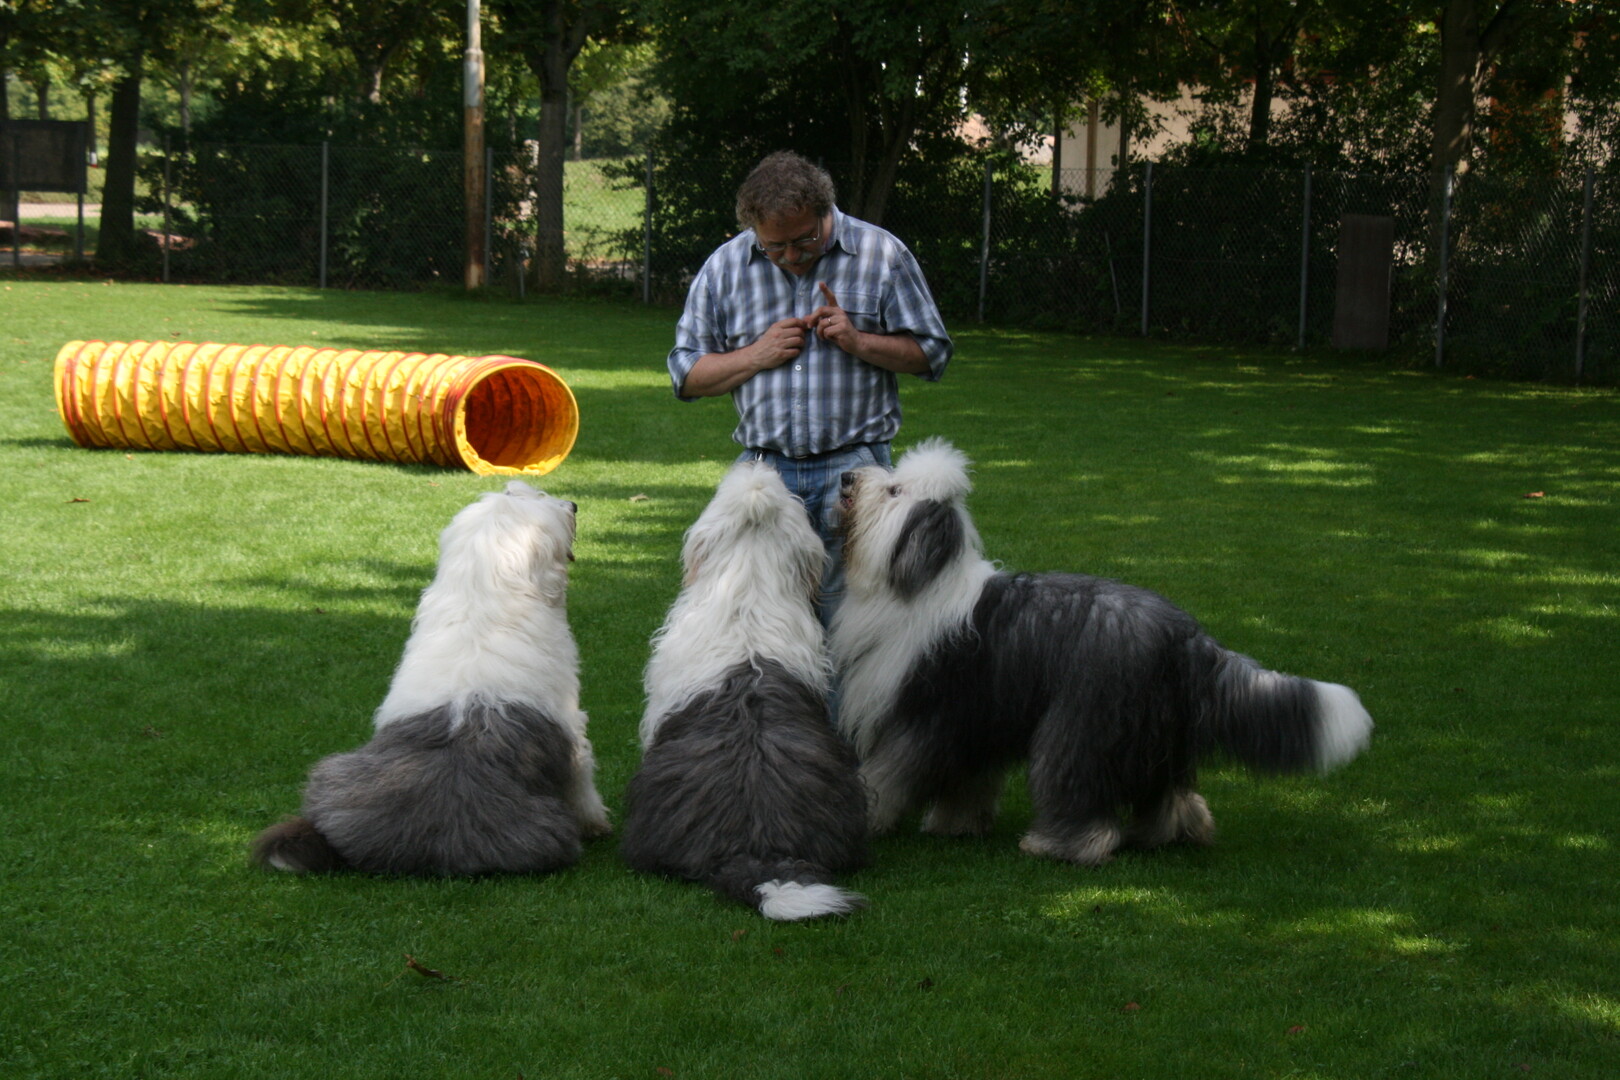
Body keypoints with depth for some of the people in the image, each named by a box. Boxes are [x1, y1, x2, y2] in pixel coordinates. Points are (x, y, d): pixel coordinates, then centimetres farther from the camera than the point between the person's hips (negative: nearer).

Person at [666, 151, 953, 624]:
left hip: (854, 467, -2)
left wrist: (858, 341, -9)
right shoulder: (725, 266, 7)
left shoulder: (882, 255, 2)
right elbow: (686, 375, 10)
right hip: (763, 473, 2)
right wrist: (757, 355, -6)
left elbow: (932, 353, 6)